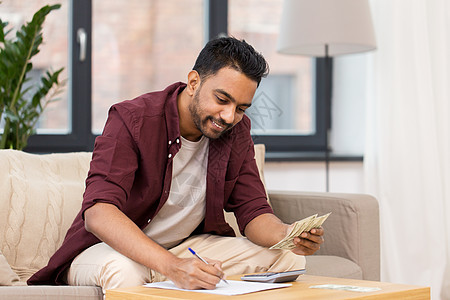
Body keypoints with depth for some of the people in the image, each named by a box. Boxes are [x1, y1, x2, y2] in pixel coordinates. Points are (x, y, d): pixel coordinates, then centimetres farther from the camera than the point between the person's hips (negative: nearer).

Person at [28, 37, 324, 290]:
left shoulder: (237, 131, -3)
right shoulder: (133, 120, -22)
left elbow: (254, 212, -2)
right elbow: (98, 212, -34)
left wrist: (288, 235, -28)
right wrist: (171, 266, -49)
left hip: (187, 247, 6)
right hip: (108, 249, -5)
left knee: (288, 258, -10)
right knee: (123, 270, -41)